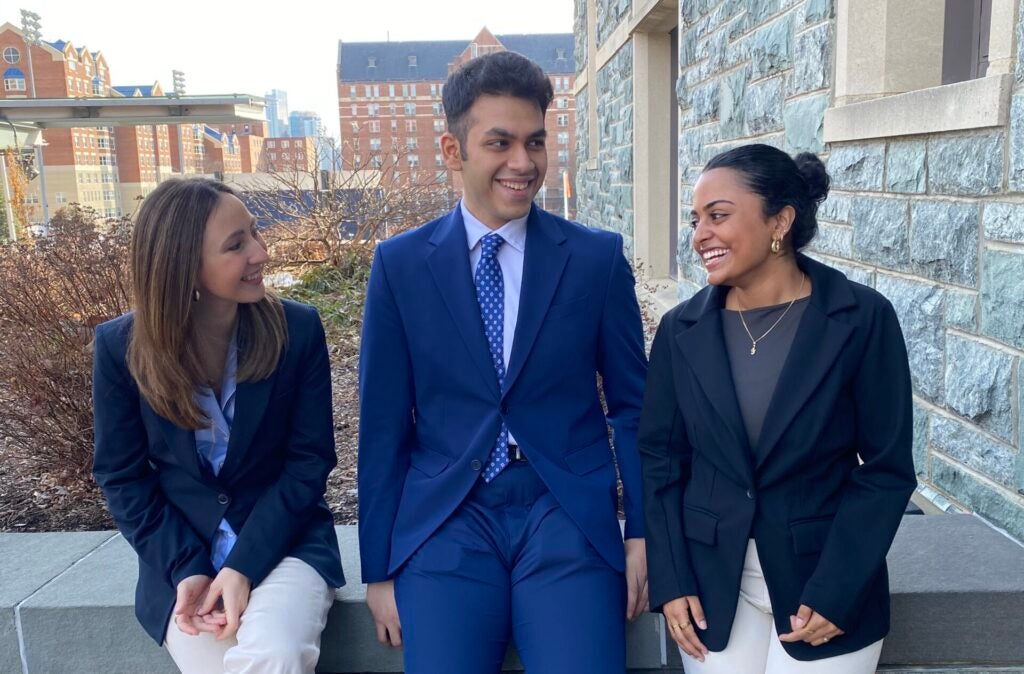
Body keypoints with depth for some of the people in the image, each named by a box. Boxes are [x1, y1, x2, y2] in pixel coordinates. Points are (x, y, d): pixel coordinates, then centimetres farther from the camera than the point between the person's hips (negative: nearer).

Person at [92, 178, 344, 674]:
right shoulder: (121, 346, -6)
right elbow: (121, 476, 1)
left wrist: (245, 565, -16)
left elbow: (310, 459, -7)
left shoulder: (297, 329, -9)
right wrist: (186, 569, -11)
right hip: (182, 555, 1)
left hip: (283, 542, -1)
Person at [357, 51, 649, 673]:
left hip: (570, 515, 0)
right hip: (446, 522, 1)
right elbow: (383, 424, 3)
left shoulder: (598, 257, 0)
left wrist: (643, 531, 2)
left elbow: (633, 404, 6)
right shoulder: (400, 264, 1)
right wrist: (379, 569, 4)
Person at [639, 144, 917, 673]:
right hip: (712, 581, 2)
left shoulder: (863, 319, -10)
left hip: (827, 582, -2)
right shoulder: (681, 329, -3)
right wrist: (670, 582, -5)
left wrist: (835, 595, -12)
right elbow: (660, 457, 1)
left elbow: (887, 468, -8)